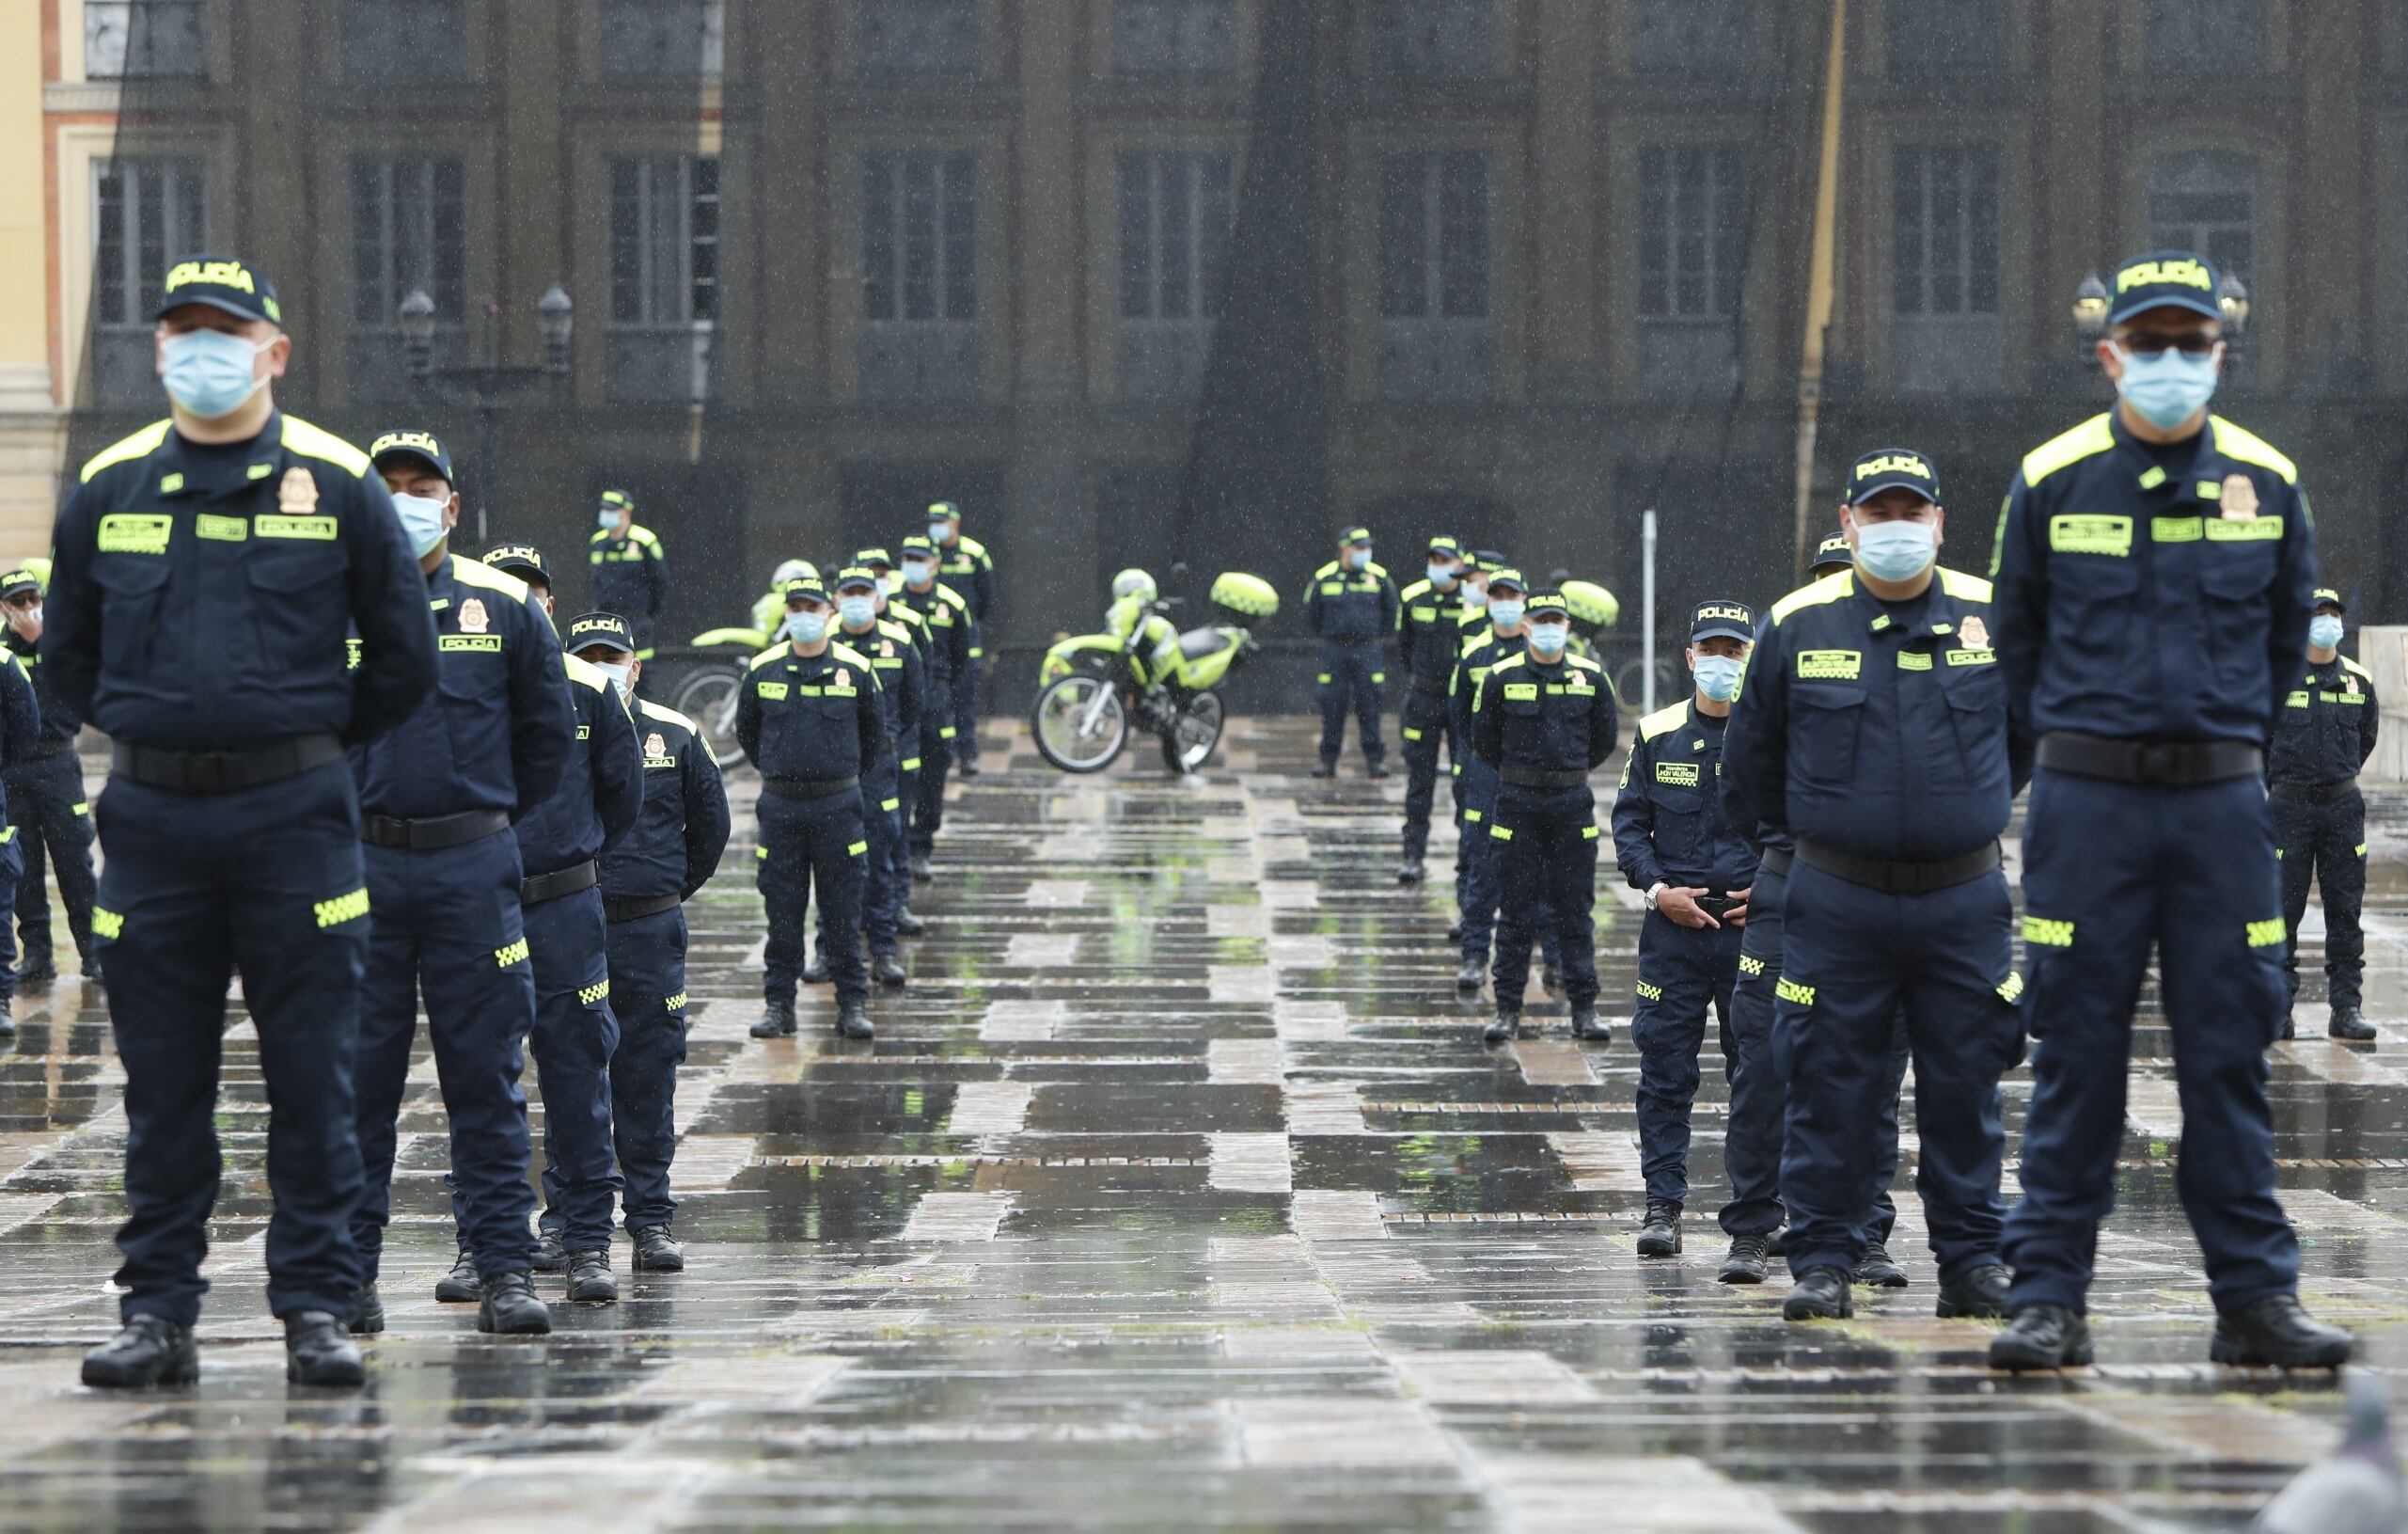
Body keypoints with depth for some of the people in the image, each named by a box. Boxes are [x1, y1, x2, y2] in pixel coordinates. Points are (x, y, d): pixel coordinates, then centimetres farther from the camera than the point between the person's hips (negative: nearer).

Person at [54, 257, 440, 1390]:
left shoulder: (337, 485, 0)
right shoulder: (108, 490, 6)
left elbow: (404, 658, 7)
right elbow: (68, 656, 18)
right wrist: (149, 735, 13)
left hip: (294, 817, -2)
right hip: (150, 818, 2)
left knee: (312, 1076, 0)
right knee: (162, 1082, 5)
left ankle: (316, 1308, 5)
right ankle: (157, 1311, 11)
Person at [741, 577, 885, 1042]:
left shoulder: (855, 669, 0)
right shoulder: (763, 669, 2)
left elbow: (874, 731, 15)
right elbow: (746, 729, 17)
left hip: (838, 806, -1)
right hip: (780, 806, 1)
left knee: (843, 911, 1)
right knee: (782, 911, 4)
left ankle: (852, 1004, 6)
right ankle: (778, 1003, 10)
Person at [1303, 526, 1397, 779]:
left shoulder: (1379, 578, 1)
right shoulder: (1323, 578, 1)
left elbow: (1391, 612, 14)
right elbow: (1311, 615, 13)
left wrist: (1377, 636, 12)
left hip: (1367, 651, 0)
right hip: (1333, 651, 0)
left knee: (1369, 705, -1)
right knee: (1332, 706, 1)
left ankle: (1375, 759, 4)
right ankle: (1328, 760, 7)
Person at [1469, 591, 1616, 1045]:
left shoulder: (1591, 677, 1)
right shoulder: (1501, 678, -3)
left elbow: (1604, 740, 13)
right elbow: (1484, 742, 7)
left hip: (1573, 802, 1)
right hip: (1517, 803, -1)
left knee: (1575, 909, 4)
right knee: (1515, 911, 2)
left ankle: (1584, 1007, 11)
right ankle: (1508, 1009, 7)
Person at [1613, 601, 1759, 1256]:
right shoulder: (1657, 735, 7)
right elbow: (1629, 822, 10)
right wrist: (1657, 888, -5)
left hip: (1755, 925, -1)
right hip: (1673, 929, 1)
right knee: (1665, 1069, 0)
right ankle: (1663, 1205, 5)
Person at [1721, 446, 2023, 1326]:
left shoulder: (1994, 619, 2)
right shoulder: (1798, 626, -1)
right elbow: (1751, 761, 12)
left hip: (1963, 899, 1)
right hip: (1837, 903, -1)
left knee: (1965, 1087, 4)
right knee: (1831, 1086, 0)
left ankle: (1970, 1260, 12)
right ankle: (1824, 1261, 8)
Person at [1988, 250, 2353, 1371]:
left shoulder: (2266, 482, 4)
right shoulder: (2050, 481, 0)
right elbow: (2018, 639, 11)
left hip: (2221, 803, 1)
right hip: (2088, 803, -1)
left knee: (2231, 1056, 2)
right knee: (2076, 1055, 1)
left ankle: (2255, 1296, 6)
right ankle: (2049, 1294, 4)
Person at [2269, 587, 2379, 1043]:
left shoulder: (2359, 681, 6)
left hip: (2343, 806, 3)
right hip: (2288, 808, -3)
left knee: (2345, 911, 3)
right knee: (2283, 910, -2)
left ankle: (2346, 1008, 7)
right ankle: (2279, 1009, 2)